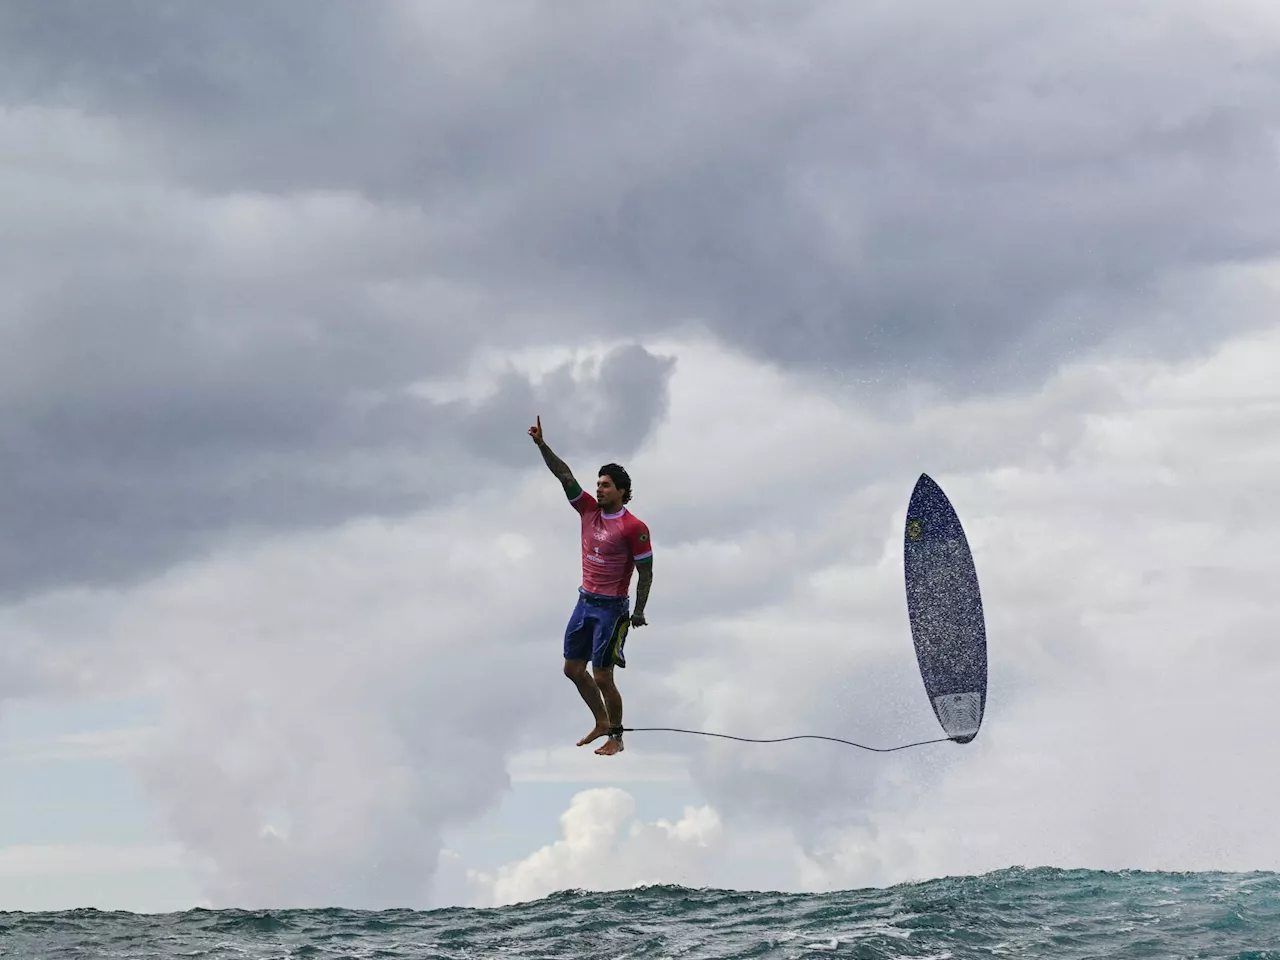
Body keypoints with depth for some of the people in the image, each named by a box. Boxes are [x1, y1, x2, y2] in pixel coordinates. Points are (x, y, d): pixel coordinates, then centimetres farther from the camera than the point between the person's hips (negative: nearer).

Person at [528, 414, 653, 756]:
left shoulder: (634, 528, -15)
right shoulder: (589, 510, 2)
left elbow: (645, 572, -11)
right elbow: (565, 475, -3)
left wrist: (639, 612, -12)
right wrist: (541, 444, -12)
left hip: (611, 608, -7)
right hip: (585, 602, 7)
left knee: (602, 677, -4)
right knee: (573, 668, 13)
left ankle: (616, 738, 12)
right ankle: (601, 723, 29)